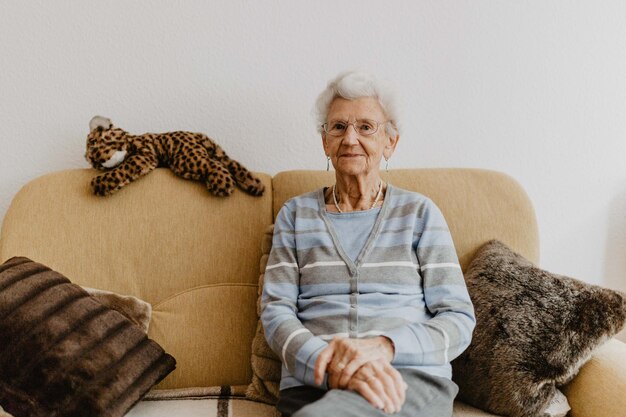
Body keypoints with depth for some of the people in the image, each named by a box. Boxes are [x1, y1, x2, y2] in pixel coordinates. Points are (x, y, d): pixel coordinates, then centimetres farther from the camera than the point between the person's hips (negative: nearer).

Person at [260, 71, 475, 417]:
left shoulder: (419, 213, 10)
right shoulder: (296, 214, 14)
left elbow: (458, 320, 4)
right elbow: (276, 312, 4)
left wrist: (384, 346, -16)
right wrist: (331, 363, -17)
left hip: (414, 379, -2)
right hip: (312, 385, 2)